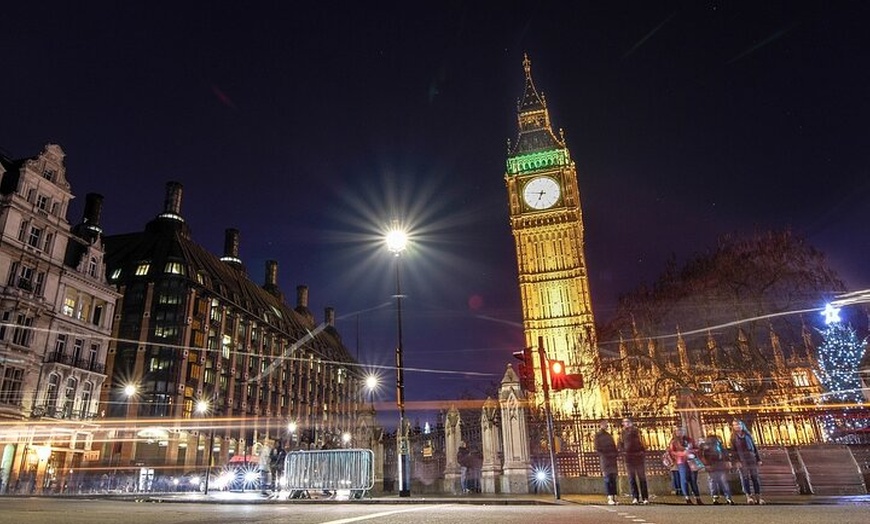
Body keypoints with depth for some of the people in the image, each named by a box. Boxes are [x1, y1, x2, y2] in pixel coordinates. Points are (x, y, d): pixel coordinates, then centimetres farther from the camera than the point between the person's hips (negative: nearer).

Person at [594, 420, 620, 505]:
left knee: (613, 478, 3)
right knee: (607, 478, -9)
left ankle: (614, 497, 5)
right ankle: (609, 498, -10)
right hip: (605, 459, -6)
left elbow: (614, 446, 19)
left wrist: (616, 454, 3)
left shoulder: (609, 435, 20)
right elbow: (597, 448, -4)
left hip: (612, 458, 6)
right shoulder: (598, 435, 2)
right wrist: (603, 455, -15)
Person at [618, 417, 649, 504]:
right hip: (629, 458, 0)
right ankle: (635, 498, -1)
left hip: (638, 457, 0)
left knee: (642, 478, 4)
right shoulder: (623, 433, 9)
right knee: (632, 479, -2)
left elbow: (641, 442, 9)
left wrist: (643, 451, -4)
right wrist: (623, 452, -10)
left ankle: (645, 498, 8)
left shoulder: (636, 431, 8)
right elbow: (620, 445, 7)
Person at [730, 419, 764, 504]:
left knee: (755, 477, 3)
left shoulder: (747, 434, 11)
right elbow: (733, 450, -3)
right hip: (742, 460, -3)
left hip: (752, 459, 3)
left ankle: (758, 496, 7)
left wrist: (758, 459, 7)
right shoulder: (733, 437, 3)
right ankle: (749, 496, -3)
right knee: (745, 478, -4)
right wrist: (736, 461, -14)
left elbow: (754, 447, 12)